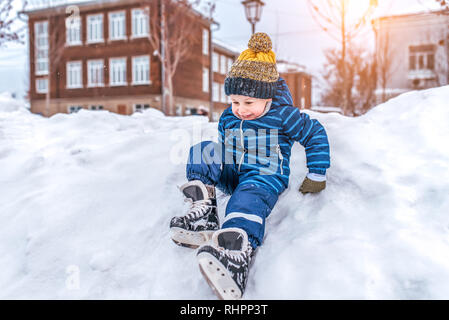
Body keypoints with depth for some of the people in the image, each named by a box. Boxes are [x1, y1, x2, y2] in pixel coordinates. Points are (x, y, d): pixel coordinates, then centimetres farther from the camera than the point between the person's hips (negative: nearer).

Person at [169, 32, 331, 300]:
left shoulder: (283, 115, -6)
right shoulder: (228, 119, 9)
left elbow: (316, 135, 3)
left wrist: (316, 177, 3)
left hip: (266, 176, -6)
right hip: (232, 174, 7)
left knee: (248, 199, -40)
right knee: (202, 151, -12)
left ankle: (237, 250, -71)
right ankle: (203, 212, -25)